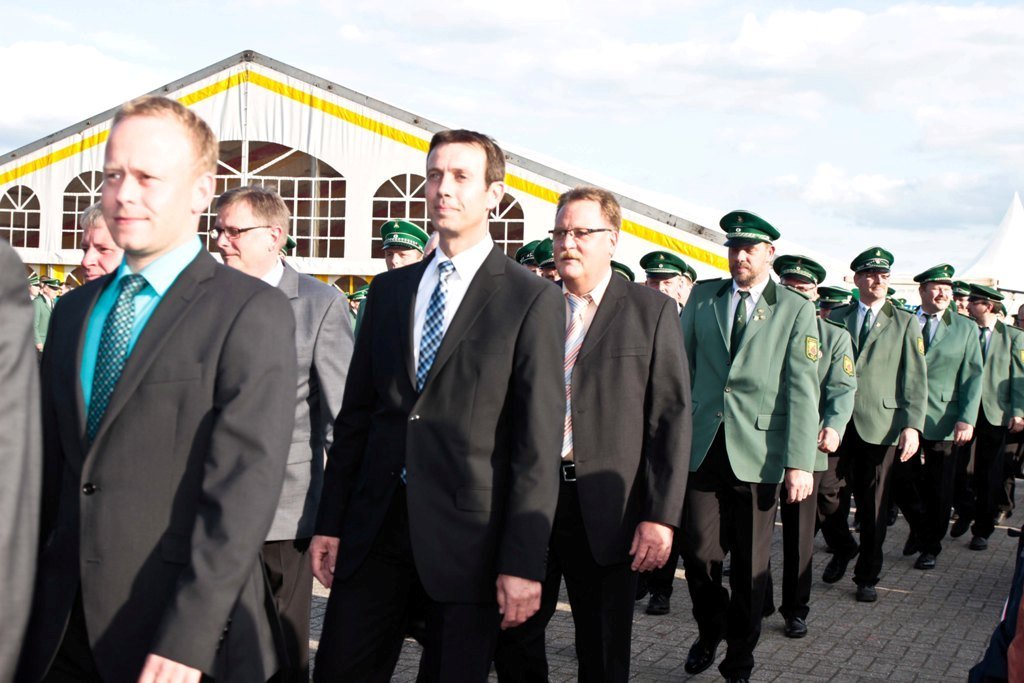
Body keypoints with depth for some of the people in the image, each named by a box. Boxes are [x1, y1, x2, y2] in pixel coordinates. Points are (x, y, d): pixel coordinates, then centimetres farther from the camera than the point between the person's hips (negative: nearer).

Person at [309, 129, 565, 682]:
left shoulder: (534, 301, -4)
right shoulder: (387, 291, 12)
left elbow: (539, 442, -8)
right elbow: (355, 414, 13)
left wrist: (523, 563, -13)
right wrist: (329, 522, 9)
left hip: (468, 533, -4)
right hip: (374, 529, 4)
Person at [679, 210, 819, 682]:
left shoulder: (796, 310, 1)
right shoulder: (703, 297, 10)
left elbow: (802, 390, -5)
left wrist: (800, 463, -11)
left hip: (757, 452, -2)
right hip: (702, 445, 2)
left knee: (749, 563, 6)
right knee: (699, 551, 2)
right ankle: (710, 631, 30)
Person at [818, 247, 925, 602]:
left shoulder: (905, 323, 8)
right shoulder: (836, 317, 11)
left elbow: (915, 379, 2)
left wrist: (912, 425, -10)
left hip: (880, 424, -1)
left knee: (873, 505, 4)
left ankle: (867, 576, 18)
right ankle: (842, 548, 28)